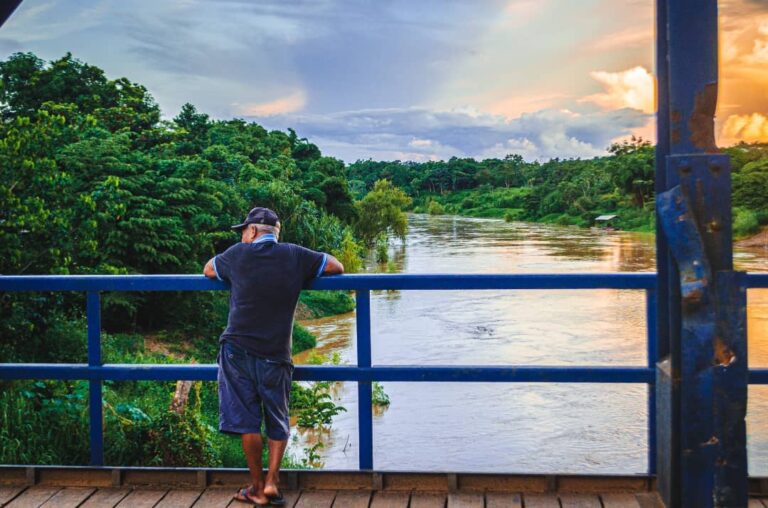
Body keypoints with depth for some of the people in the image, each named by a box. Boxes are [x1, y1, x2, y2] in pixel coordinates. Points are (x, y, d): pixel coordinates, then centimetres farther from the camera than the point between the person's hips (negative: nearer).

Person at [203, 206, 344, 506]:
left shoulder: (238, 254, 2)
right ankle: (272, 482, 6)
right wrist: (303, 276, 23)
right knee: (278, 424, 15)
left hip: (237, 351, 0)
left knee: (247, 422, 7)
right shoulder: (295, 256, 1)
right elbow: (337, 267, 10)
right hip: (275, 355, 0)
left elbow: (208, 270, 20)